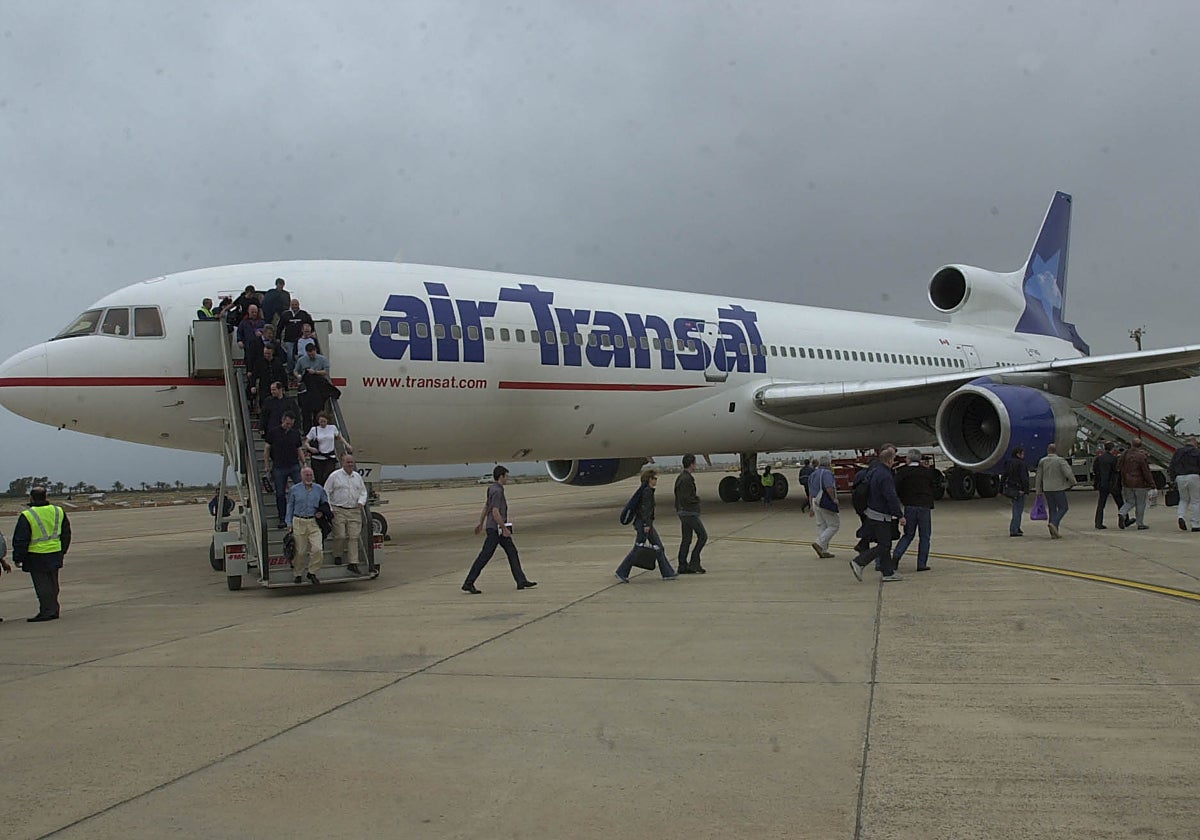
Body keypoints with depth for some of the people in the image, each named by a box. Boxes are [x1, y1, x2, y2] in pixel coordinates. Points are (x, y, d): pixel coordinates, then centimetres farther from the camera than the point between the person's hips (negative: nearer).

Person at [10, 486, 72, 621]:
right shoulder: (58, 511, 4)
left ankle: (47, 611, 1)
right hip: (55, 555, 6)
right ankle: (53, 610, 20)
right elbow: (66, 534, 14)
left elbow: (20, 540, -11)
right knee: (52, 584, 14)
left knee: (42, 585, 0)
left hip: (36, 557, -6)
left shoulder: (27, 516, -14)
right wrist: (62, 551, 25)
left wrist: (17, 558, -2)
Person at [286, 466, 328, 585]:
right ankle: (298, 574, 20)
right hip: (299, 522, -1)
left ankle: (312, 572, 6)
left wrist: (321, 513, -2)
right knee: (300, 551, 3)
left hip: (314, 523, 1)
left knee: (318, 549, -12)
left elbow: (326, 504, 18)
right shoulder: (294, 489, 4)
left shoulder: (319, 489, 7)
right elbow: (290, 506, 10)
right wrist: (289, 523, 6)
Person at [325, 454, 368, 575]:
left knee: (354, 537, -3)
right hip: (339, 511, -4)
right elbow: (326, 492, 1)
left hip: (355, 511, 4)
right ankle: (337, 556, 18)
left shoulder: (357, 477, 14)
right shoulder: (335, 475, 0)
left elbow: (363, 492, 22)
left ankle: (353, 564, -1)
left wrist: (361, 502, 1)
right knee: (340, 536, -9)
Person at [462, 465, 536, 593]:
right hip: (495, 528, -10)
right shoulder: (497, 491, -18)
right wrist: (505, 528, -19)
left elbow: (486, 507, 21)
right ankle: (468, 583, -2)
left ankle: (521, 581, 13)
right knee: (485, 556, -6)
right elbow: (495, 512, -24)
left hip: (498, 529, 10)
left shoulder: (493, 489, 13)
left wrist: (481, 523, 28)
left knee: (512, 552, 10)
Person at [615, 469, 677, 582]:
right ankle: (621, 572, 4)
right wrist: (647, 524, -23)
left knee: (659, 547, 9)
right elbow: (645, 508, -21)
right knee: (637, 549, -4)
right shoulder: (647, 491, -15)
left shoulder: (648, 490, 16)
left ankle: (667, 573, 11)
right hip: (643, 523, -10)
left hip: (647, 524, 10)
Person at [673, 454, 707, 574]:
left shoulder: (680, 477, 14)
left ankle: (683, 566, 10)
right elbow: (686, 499, -22)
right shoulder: (686, 479, -18)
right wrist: (697, 498, -6)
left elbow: (678, 496, 19)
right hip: (690, 513, -10)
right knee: (703, 536, -3)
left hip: (683, 512, 10)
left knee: (686, 539, 10)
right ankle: (694, 562, -4)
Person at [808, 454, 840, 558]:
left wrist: (812, 507, 23)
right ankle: (819, 544, -12)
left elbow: (810, 492, 19)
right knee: (834, 525, -1)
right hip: (826, 503, -9)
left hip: (816, 502, 9)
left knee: (821, 526, 11)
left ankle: (824, 551, 10)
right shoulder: (827, 473, -11)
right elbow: (829, 488, -25)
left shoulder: (813, 474, 16)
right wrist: (834, 499, -10)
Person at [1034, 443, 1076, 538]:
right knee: (1063, 508, 7)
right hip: (1058, 488, -4)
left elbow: (1039, 477, 6)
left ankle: (1053, 533, 7)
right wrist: (1073, 482, 2)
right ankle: (1053, 523, -16)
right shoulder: (1060, 460, -9)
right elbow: (1068, 473, -17)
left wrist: (1039, 490, 13)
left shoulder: (1042, 461, 3)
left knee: (1052, 509, 9)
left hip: (1047, 489, 4)